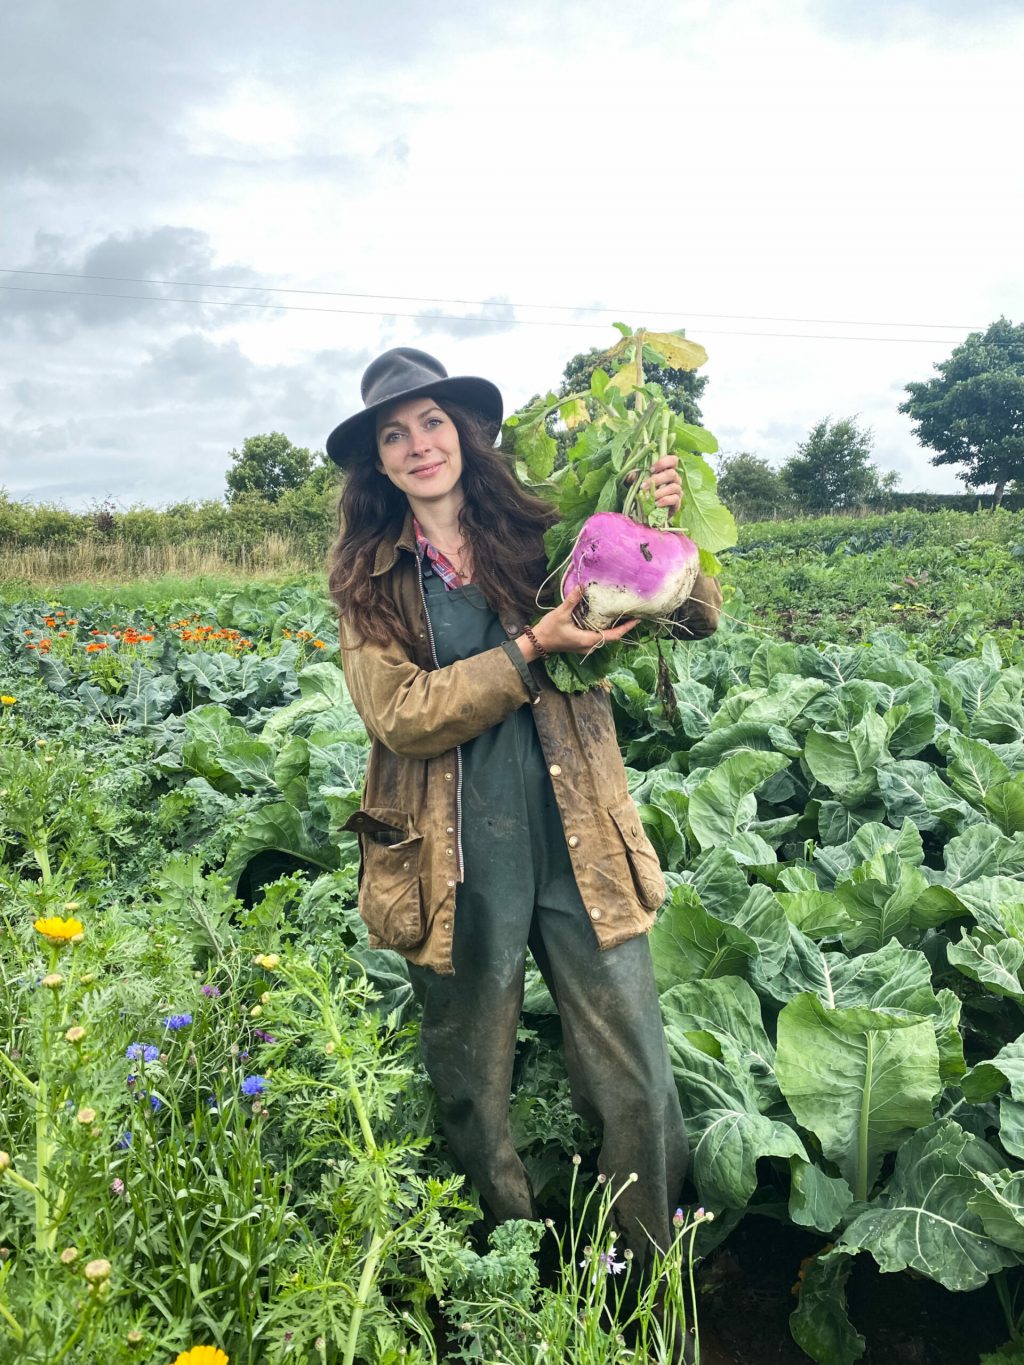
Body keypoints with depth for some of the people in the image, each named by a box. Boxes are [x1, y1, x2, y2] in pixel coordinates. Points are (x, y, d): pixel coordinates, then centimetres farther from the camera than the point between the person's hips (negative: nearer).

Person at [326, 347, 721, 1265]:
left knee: (638, 1080, 5)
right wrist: (531, 649, -19)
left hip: (578, 845, 0)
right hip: (458, 862, 1)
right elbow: (399, 714, -12)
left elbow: (698, 618, 2)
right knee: (472, 1087, 17)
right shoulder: (367, 576, 3)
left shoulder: (536, 530, 2)